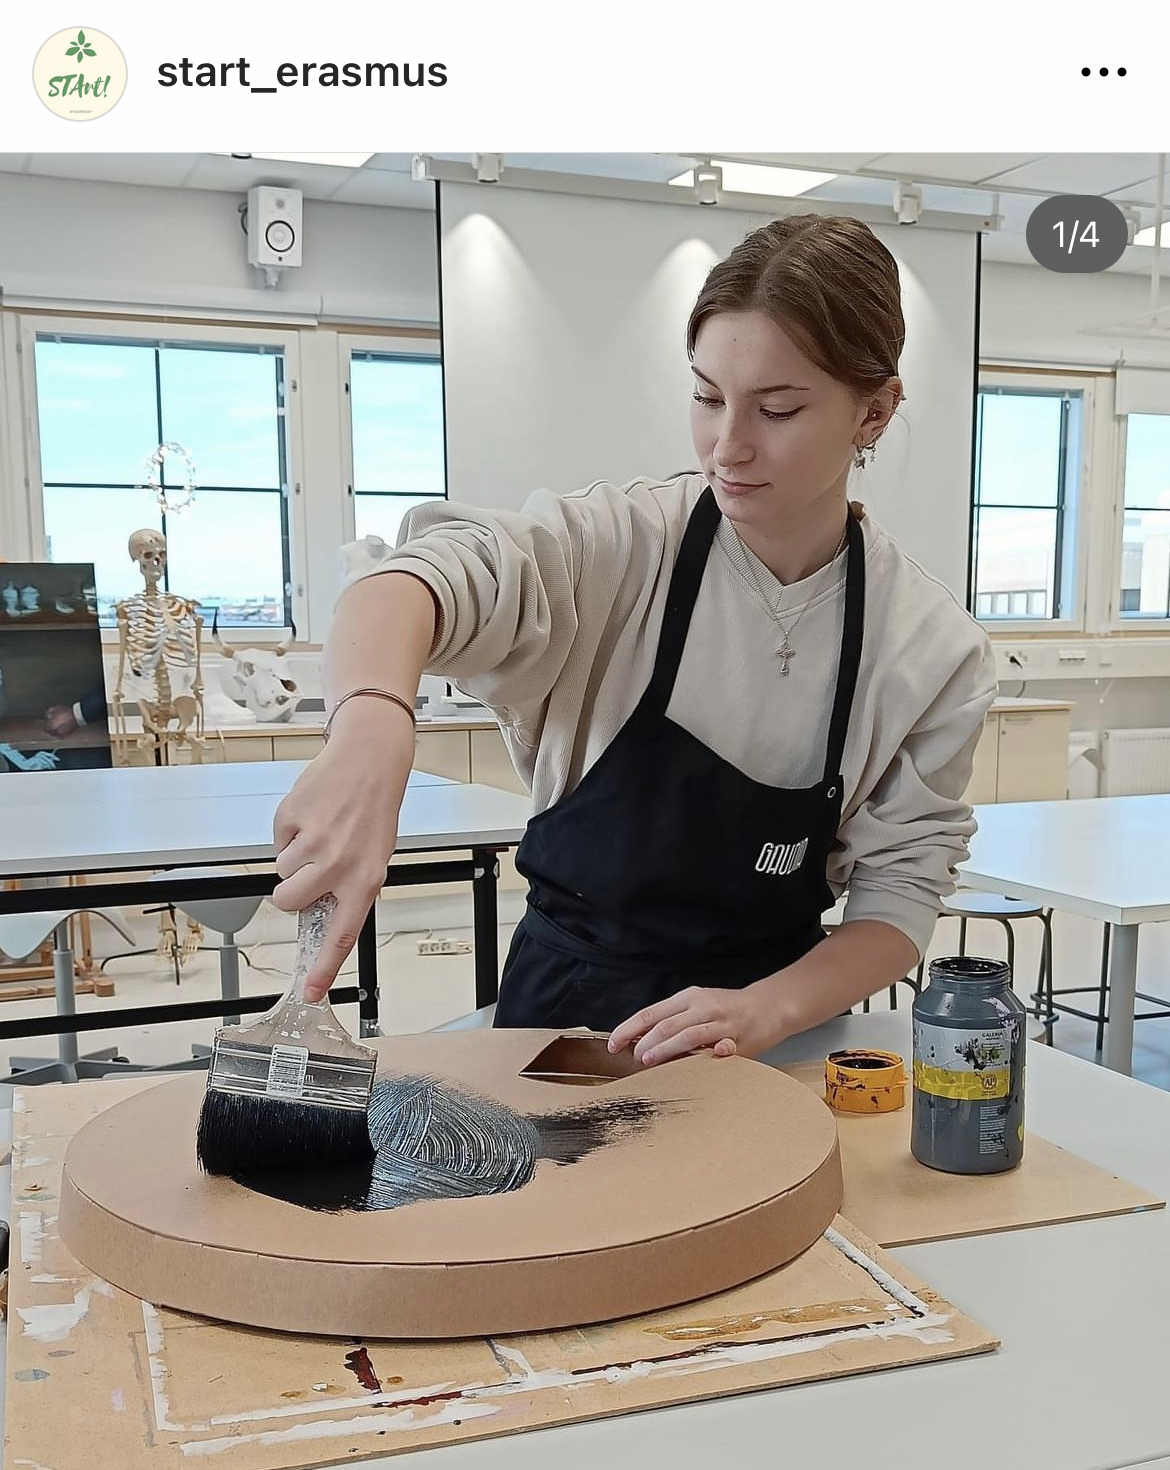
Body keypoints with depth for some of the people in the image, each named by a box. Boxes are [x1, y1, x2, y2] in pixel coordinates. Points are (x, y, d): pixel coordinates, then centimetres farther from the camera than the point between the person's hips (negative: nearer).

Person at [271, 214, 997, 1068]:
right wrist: (373, 734, -52)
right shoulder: (620, 546, -12)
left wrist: (768, 1010, -21)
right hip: (565, 1001, -1)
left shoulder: (935, 649, -7)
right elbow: (436, 570, -31)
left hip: (774, 1027, 2)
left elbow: (901, 886, -4)